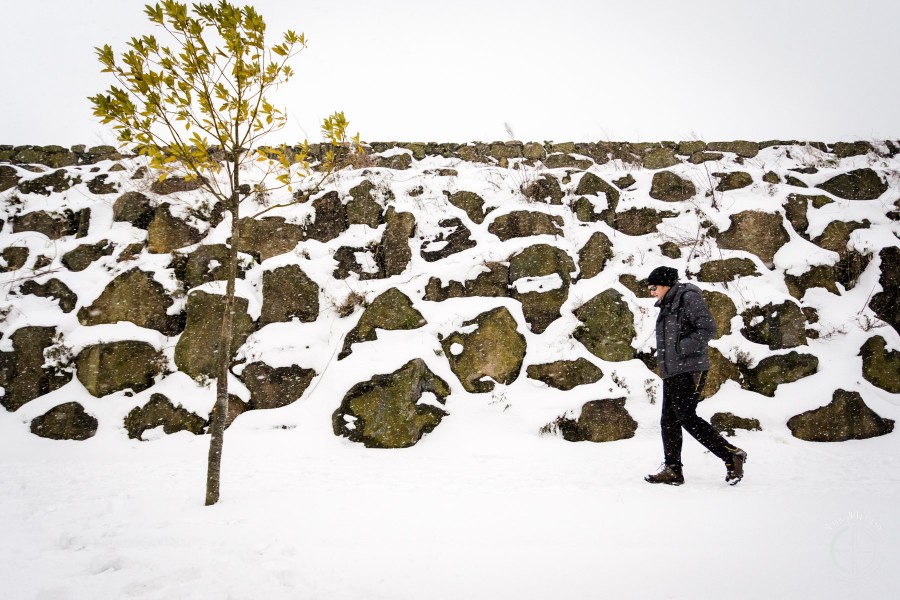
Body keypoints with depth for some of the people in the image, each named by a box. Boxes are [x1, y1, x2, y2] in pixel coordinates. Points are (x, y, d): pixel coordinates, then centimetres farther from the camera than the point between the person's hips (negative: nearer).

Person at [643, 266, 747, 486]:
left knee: (687, 417, -11)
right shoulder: (667, 305, 20)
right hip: (671, 372, 9)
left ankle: (732, 455, 1)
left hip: (689, 369, -9)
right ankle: (673, 470, 10)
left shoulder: (688, 297, -8)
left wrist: (681, 349, -19)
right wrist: (664, 356, 10)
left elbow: (708, 328, -18)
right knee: (669, 421, 6)